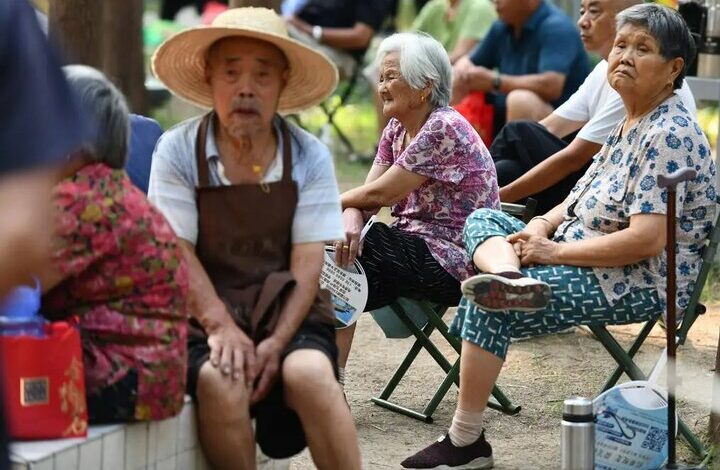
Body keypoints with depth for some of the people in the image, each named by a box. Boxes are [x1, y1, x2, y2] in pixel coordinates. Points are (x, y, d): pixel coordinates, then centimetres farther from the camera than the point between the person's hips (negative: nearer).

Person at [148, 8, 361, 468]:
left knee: (310, 374, -31)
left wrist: (276, 342, -17)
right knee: (221, 384, -32)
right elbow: (178, 255, -6)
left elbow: (308, 263, -4)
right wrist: (221, 326, -19)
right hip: (206, 311, 0)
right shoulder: (178, 150, -1)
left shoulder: (309, 156, 1)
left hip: (287, 309, 1)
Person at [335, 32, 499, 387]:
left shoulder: (443, 128, -16)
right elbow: (368, 191, 4)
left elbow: (381, 193, -16)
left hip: (454, 261, -8)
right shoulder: (397, 128, 12)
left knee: (334, 259, -20)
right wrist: (352, 217, -18)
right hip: (417, 248, 8)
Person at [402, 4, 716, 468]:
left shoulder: (669, 135, -18)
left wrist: (555, 251, -19)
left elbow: (647, 240, -26)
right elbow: (586, 199, 20)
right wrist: (542, 225, -3)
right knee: (482, 220, 9)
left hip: (640, 283, -11)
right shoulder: (630, 124, 13)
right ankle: (510, 277, -26)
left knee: (485, 304, -21)